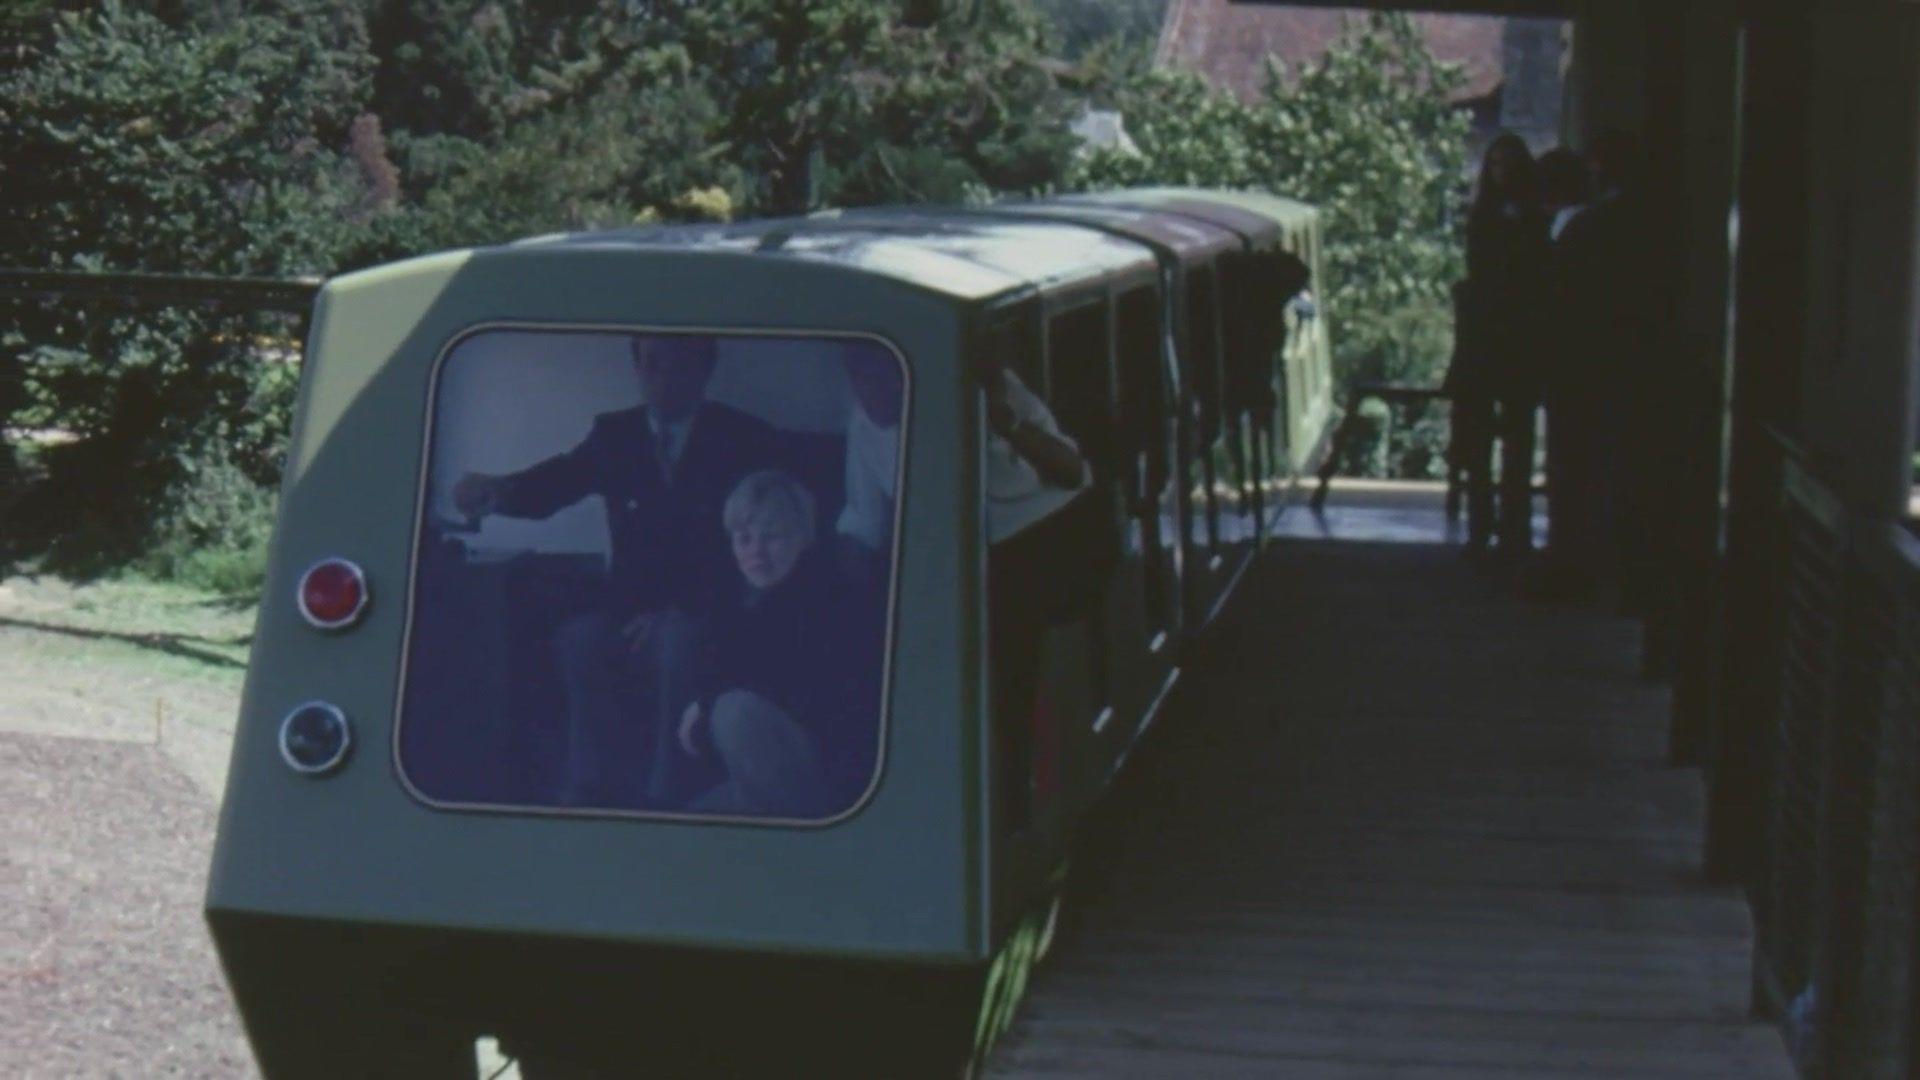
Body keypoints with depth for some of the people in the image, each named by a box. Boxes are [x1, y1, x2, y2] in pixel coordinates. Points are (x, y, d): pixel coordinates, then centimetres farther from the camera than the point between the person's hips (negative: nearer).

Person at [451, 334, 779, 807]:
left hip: (706, 616, -3)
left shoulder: (745, 438, 0)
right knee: (580, 640, -29)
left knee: (679, 643, -35)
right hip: (632, 609, 3)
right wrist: (496, 490, -32)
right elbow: (554, 482, -7)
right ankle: (600, 793, -19)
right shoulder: (614, 432, 9)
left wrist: (686, 610, -24)